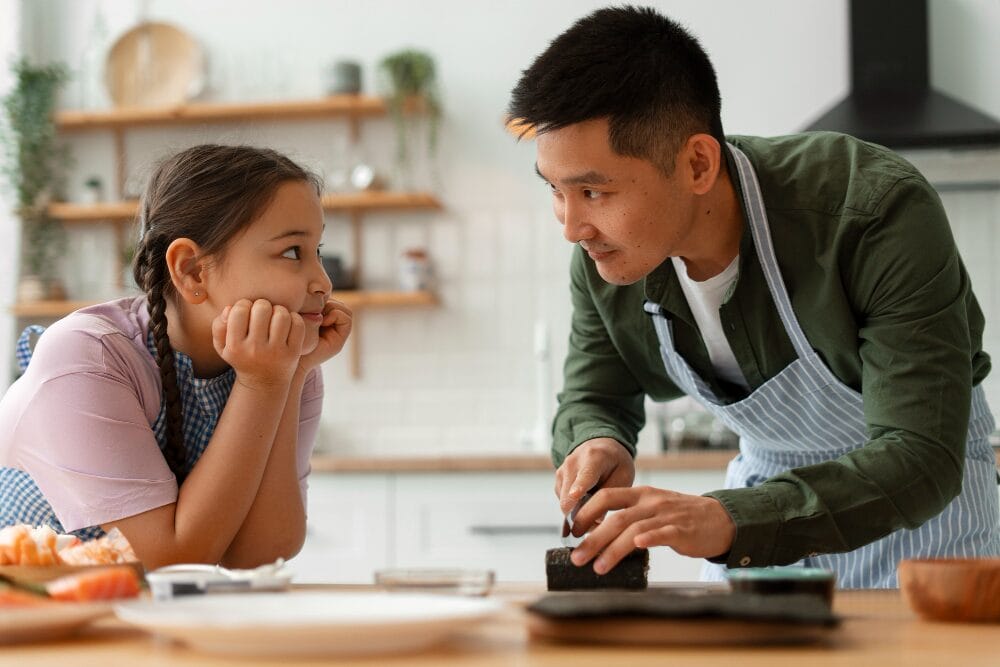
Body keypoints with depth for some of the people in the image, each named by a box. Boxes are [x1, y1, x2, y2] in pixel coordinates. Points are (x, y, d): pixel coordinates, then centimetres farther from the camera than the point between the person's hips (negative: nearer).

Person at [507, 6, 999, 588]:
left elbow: (921, 457, -37)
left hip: (928, 487, -3)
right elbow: (592, 400, 1)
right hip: (768, 478, 4)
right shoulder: (604, 256, -17)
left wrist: (728, 520, -51)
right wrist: (595, 445, -24)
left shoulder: (878, 213, -33)